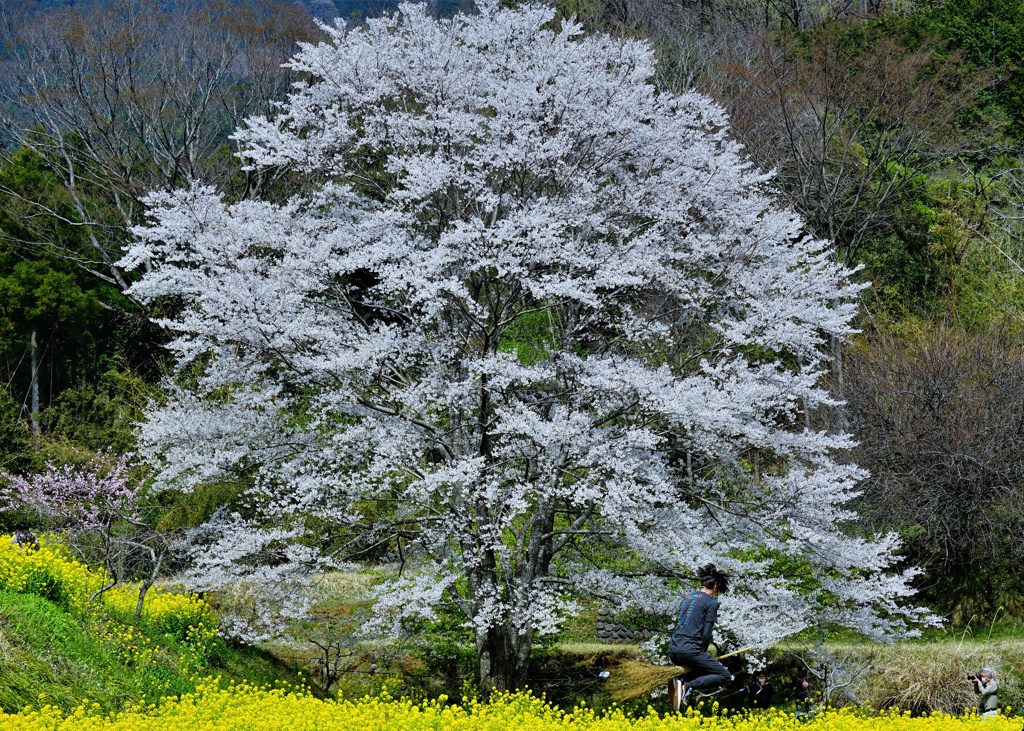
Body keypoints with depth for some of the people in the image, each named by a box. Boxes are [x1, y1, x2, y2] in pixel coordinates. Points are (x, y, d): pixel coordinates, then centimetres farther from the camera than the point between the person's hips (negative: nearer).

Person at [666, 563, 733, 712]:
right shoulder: (711, 602, -3)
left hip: (673, 651, 8)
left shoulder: (687, 598, 19)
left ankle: (677, 680, 1)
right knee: (725, 676, 4)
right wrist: (703, 654, 7)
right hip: (691, 651, -8)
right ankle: (688, 686, -17)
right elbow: (706, 634, -9)